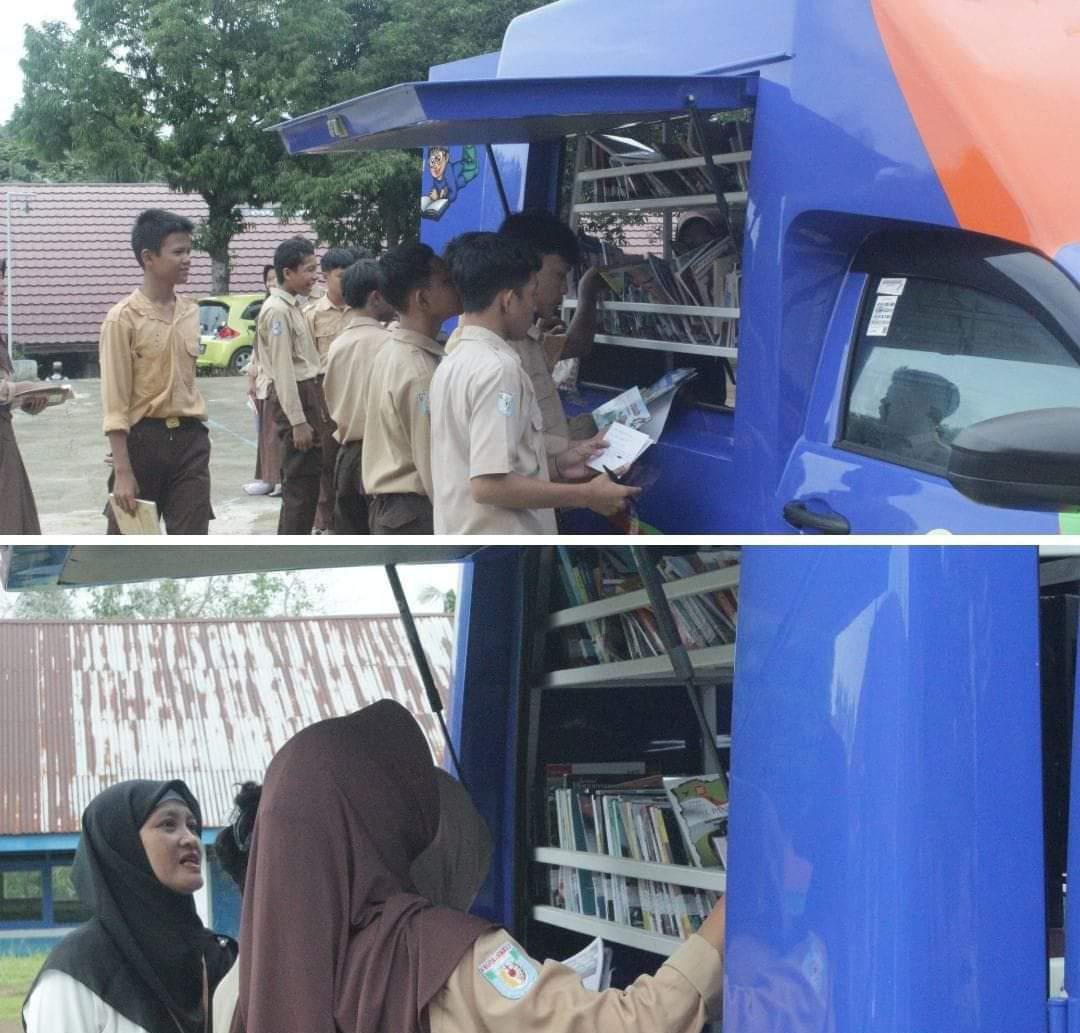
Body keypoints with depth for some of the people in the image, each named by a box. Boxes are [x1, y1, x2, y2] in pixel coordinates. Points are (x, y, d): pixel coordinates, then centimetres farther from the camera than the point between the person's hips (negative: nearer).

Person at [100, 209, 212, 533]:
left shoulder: (191, 312, 8)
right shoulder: (124, 318, -10)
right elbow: (115, 403, -13)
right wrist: (122, 471, -18)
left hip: (190, 439, 5)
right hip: (142, 439, -5)